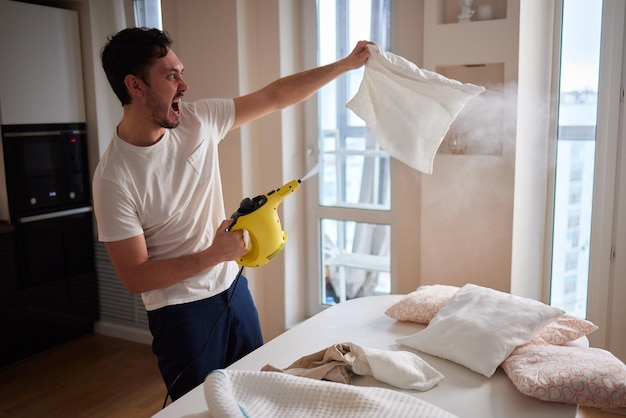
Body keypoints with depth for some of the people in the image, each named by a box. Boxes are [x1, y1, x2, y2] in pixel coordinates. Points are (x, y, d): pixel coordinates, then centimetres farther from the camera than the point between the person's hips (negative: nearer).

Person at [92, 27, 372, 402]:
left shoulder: (198, 119, -7)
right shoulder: (113, 178, -22)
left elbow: (275, 96, 0)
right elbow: (135, 278, -18)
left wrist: (346, 64, 0)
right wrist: (213, 255, -22)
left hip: (233, 288, 6)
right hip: (181, 313, -5)